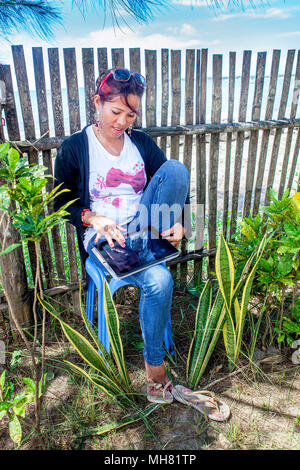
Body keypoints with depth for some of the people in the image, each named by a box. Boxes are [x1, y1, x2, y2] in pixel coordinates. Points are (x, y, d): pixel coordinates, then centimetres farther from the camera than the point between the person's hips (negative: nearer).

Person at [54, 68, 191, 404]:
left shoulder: (142, 142, 10)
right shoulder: (73, 148, -1)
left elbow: (175, 182, 4)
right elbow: (62, 205, 2)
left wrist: (178, 222, -16)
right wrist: (95, 219, -19)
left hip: (142, 228, 4)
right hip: (103, 238, -3)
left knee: (175, 167, -20)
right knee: (159, 281, -30)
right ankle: (154, 365, -7)